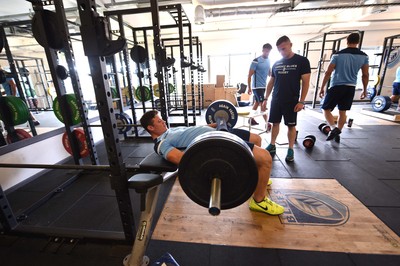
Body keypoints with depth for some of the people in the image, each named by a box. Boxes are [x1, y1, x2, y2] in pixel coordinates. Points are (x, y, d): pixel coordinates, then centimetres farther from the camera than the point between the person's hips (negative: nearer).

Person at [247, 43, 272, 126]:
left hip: (264, 86, 8)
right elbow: (249, 75, -12)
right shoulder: (256, 61, -12)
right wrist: (249, 88, -13)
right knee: (263, 105, -9)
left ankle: (251, 119, 24)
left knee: (257, 103, 13)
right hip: (257, 86, -8)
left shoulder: (268, 61, 10)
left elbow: (269, 73, 20)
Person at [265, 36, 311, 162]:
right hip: (276, 100, 4)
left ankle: (291, 150, 14)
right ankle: (272, 146, 21)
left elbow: (305, 82, -6)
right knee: (275, 123, 9)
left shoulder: (301, 61, -3)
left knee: (291, 125, 3)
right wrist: (266, 98, 9)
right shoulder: (276, 63, 10)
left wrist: (301, 101, -14)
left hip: (291, 101, -4)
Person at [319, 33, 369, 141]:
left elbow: (328, 73, -8)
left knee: (326, 109, 4)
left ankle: (333, 128, -18)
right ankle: (337, 133, 17)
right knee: (342, 112, 12)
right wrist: (364, 90, 17)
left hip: (337, 86, -4)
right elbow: (365, 75, 8)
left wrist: (322, 87, -1)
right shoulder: (364, 56, 6)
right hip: (351, 87, 5)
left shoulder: (338, 55, -6)